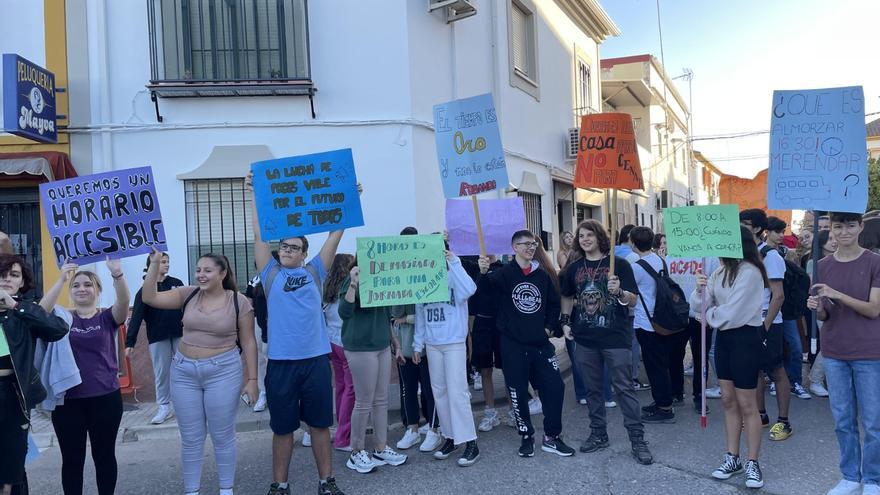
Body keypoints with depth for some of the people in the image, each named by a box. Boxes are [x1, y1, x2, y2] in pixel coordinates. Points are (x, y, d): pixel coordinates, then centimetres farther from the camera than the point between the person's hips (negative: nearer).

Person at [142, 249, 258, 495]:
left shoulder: (239, 301, -7)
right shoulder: (188, 294, 2)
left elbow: (248, 342, -4)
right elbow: (149, 298, -5)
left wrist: (252, 379, -7)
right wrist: (155, 263, -11)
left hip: (223, 371, -3)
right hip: (184, 371, 3)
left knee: (222, 435, 8)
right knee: (190, 437, 12)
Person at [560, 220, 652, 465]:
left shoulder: (619, 264, -4)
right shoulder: (574, 268, 7)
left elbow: (633, 300, -5)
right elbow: (567, 297, 21)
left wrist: (619, 292, -25)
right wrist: (566, 322, 9)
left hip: (616, 337, -4)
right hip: (585, 339, 4)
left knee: (624, 388, -1)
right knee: (593, 388, 13)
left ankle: (637, 438, 7)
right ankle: (598, 434, 26)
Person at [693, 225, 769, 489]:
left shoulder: (750, 272, -16)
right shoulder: (719, 273, 8)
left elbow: (732, 313, -20)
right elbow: (698, 305, 5)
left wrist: (710, 314, -2)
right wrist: (700, 290, -15)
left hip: (745, 338, -8)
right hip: (723, 337, 8)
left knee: (747, 405, 1)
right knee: (728, 400, 13)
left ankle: (753, 463, 15)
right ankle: (732, 458, 24)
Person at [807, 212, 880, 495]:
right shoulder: (824, 265, 4)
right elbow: (824, 315, 7)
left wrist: (837, 295, -24)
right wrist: (817, 308, -16)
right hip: (834, 353, 3)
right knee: (843, 421, 10)